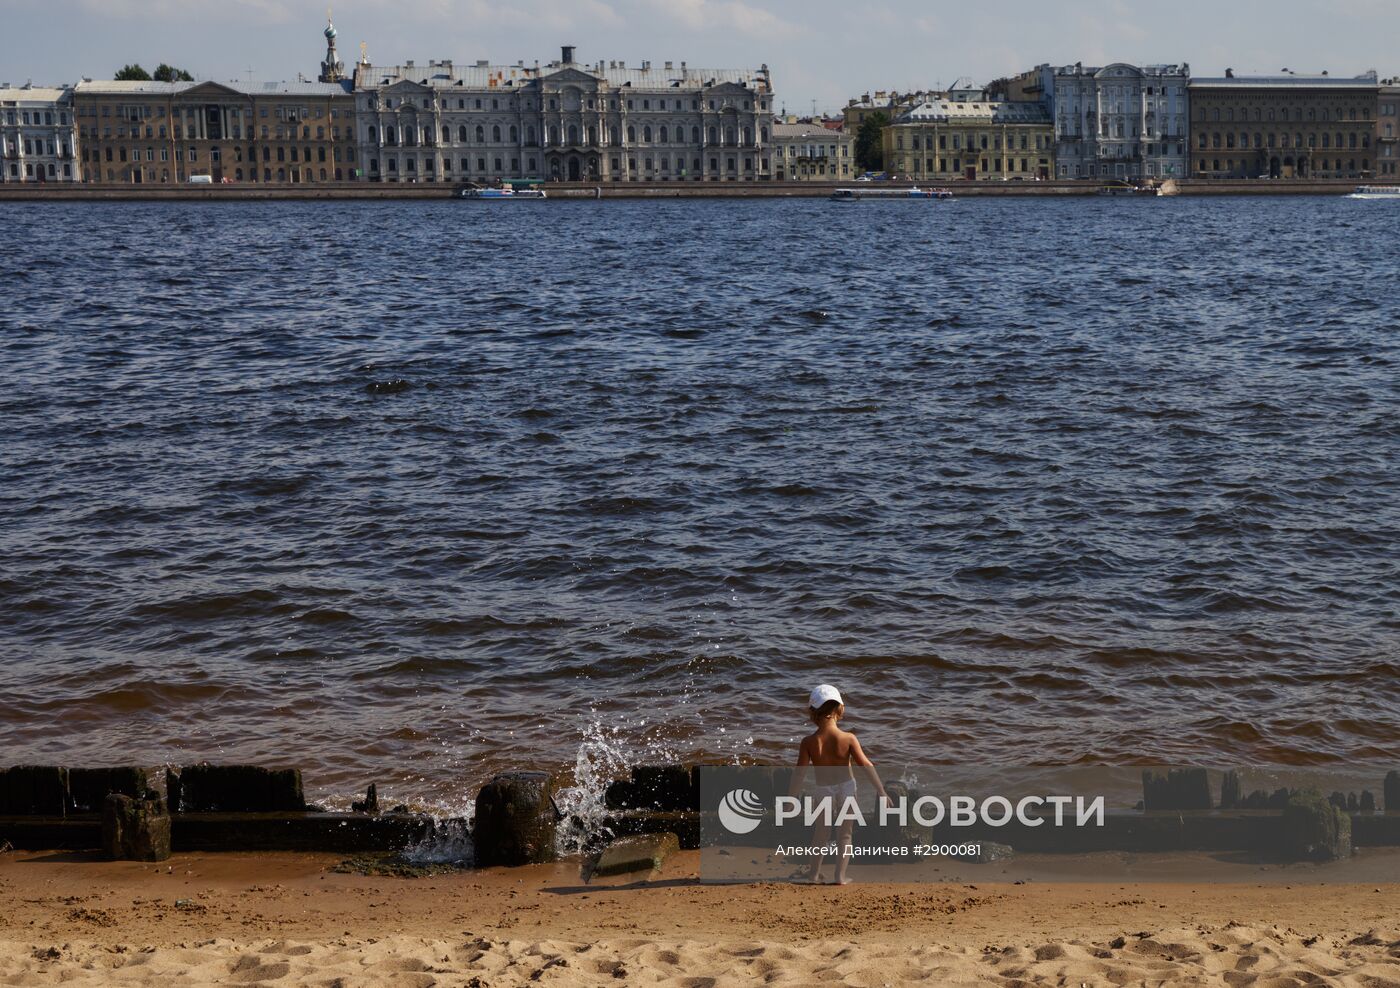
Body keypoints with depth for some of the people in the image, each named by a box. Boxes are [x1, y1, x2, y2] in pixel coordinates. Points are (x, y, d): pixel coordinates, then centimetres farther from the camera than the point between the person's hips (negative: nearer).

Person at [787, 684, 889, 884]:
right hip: (846, 788, -1)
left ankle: (814, 874, 27)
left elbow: (800, 773, -15)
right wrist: (881, 791, -13)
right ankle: (841, 875, 14)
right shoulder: (848, 738, -16)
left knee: (821, 834, 21)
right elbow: (865, 765, -18)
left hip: (822, 791, 1)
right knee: (845, 834, 16)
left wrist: (790, 800, -6)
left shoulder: (808, 742, -15)